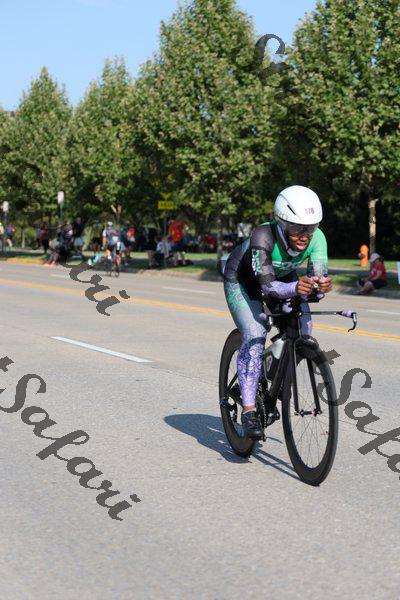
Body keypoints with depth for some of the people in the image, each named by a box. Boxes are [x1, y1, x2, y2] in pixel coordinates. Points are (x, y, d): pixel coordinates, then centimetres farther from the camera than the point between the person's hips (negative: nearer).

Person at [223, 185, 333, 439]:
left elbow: (318, 278, -32)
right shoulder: (263, 236, -39)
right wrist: (294, 288, -64)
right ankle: (249, 411, -22)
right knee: (255, 335, -25)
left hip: (283, 277, 5)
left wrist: (322, 285, -56)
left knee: (303, 329, -15)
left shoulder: (317, 238, -27)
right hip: (242, 280, -5)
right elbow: (267, 285, -45)